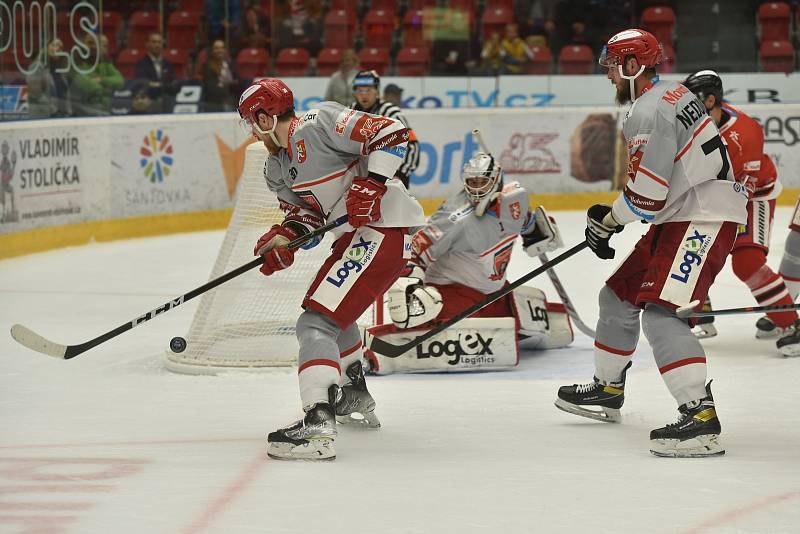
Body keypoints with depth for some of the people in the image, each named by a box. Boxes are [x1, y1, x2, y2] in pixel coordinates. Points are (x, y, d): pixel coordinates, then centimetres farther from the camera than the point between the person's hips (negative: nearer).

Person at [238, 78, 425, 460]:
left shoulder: (320, 124, -14)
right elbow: (305, 209, 20)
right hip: (357, 235, 11)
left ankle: (318, 426, -31)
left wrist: (370, 183, -25)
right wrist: (283, 238, 0)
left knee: (316, 323, -19)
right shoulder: (278, 168, 15)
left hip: (386, 226, -11)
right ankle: (355, 399, 52)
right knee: (332, 309, 34)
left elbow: (391, 133, -18)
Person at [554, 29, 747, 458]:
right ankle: (607, 390, 37)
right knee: (618, 295, 20)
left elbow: (646, 195, -22)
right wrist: (613, 218, 22)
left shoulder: (649, 112, -19)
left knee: (659, 313, -23)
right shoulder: (671, 95, 15)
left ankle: (700, 416, -31)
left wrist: (608, 222, -4)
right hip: (680, 217, 11)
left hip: (703, 220, -11)